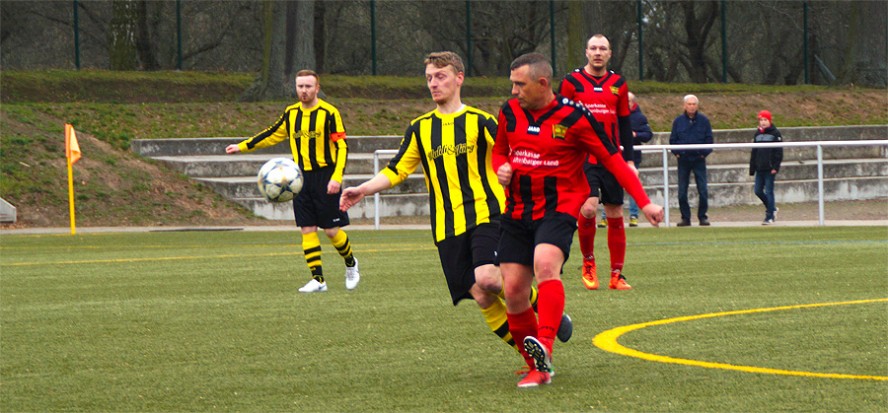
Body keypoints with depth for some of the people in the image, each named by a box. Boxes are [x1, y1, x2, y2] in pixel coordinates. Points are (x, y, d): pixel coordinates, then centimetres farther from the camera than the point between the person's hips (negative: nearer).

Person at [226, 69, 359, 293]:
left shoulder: (329, 113, -9)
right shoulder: (291, 113, 7)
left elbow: (342, 147, -11)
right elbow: (273, 135, 21)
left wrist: (336, 178, -21)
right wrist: (243, 146, 20)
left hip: (325, 177, -5)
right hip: (301, 179, 5)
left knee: (332, 230, -2)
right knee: (307, 230, -1)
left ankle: (351, 264, 25)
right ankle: (318, 279, 3)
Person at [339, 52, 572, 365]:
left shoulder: (479, 121, 2)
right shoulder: (420, 128, 13)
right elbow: (397, 170, 12)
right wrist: (363, 190, -1)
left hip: (485, 214, -4)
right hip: (447, 227, 4)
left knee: (486, 278, -26)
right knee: (481, 296, -5)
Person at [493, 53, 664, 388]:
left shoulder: (573, 118, -8)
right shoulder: (510, 112, 6)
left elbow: (612, 160, -4)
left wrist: (644, 202, -9)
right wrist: (501, 167, 0)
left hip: (559, 208, -5)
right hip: (518, 212, 5)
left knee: (545, 263, -33)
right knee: (513, 290, -2)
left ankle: (544, 347, -46)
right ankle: (538, 368, 13)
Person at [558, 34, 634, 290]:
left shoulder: (618, 84, 10)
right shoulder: (571, 82, 1)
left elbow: (624, 125, 14)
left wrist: (629, 160, 9)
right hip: (582, 160, -3)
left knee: (615, 216, 2)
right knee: (588, 208, -17)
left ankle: (616, 275, 9)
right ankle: (588, 262, 6)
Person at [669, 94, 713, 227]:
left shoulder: (704, 120, 1)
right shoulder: (678, 121, 4)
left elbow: (709, 139, 4)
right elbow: (672, 139, 8)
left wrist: (705, 153, -8)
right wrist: (676, 152, -5)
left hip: (699, 160, -1)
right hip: (683, 160, 1)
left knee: (703, 191, -4)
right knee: (682, 192, 1)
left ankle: (702, 216, 5)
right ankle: (685, 217, 9)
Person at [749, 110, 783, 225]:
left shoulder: (775, 134, -4)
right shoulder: (758, 134, 13)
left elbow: (778, 152, -8)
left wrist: (775, 167, -15)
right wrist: (752, 168, 12)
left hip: (770, 168, -6)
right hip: (759, 168, 6)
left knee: (769, 191, -5)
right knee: (758, 191, 6)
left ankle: (770, 216, 0)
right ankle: (772, 209, 26)